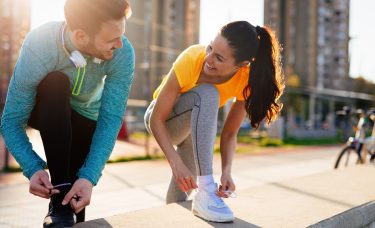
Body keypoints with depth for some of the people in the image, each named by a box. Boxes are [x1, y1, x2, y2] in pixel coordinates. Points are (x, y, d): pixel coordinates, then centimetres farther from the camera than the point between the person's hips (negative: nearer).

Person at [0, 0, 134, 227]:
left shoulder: (123, 53, -32)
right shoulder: (38, 47, -37)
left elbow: (111, 119, -31)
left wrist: (89, 177, -41)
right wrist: (33, 169, -45)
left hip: (85, 115, 2)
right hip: (45, 111, -1)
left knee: (77, 197, -12)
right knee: (55, 83, -36)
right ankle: (59, 194, -29)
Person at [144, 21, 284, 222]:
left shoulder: (247, 79, -26)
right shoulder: (191, 59, -35)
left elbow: (229, 133, -17)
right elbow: (156, 119, -30)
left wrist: (226, 171, -32)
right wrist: (176, 163, -41)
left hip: (197, 124, 4)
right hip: (161, 121, -3)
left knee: (178, 202, 1)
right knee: (207, 94, -37)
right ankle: (206, 191, -37)